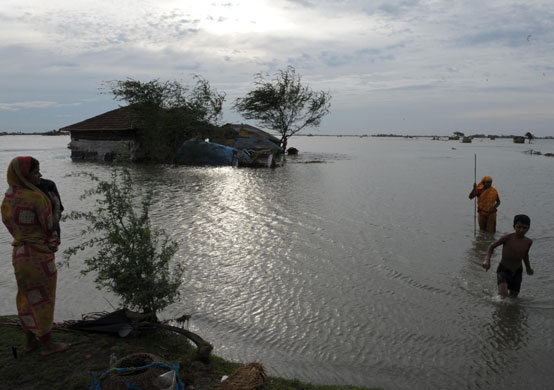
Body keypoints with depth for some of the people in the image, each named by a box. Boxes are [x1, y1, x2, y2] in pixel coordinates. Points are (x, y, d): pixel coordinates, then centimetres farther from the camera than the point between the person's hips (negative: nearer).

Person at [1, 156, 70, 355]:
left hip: (20, 253, 8)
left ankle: (30, 340, 30)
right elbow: (49, 227, -10)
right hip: (39, 256, -8)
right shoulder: (37, 198, -22)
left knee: (27, 298, 18)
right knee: (43, 300, 4)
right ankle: (46, 344, 16)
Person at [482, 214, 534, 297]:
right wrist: (487, 260, -21)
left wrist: (528, 268, 25)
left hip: (517, 272, 5)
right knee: (503, 295, -23)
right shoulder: (507, 238, -21)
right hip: (503, 270, -5)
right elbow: (492, 246, -8)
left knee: (513, 296, 14)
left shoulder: (528, 242, -6)